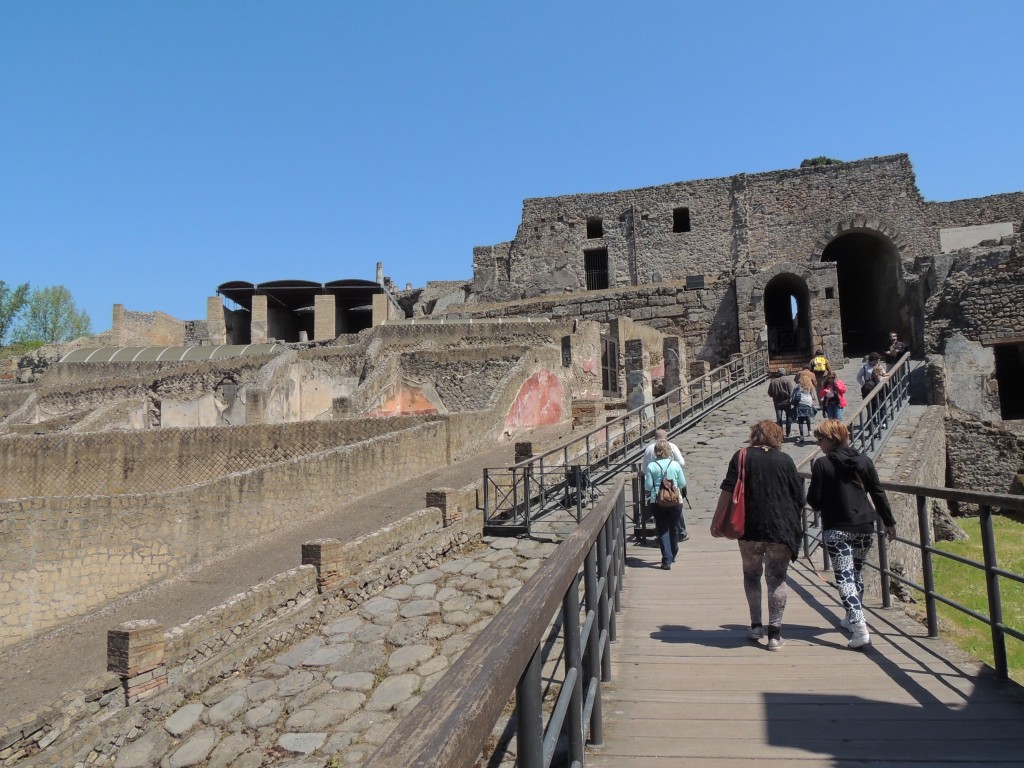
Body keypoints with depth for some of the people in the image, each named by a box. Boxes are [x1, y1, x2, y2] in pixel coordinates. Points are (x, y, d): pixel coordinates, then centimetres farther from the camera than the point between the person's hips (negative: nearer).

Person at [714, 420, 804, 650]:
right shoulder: (785, 460, 3)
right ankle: (774, 633, 5)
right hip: (782, 529, 1)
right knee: (777, 578, 7)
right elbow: (799, 498, 5)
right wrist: (793, 522, 19)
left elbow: (727, 492, -7)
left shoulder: (742, 457, 0)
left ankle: (756, 625, 19)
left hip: (750, 528, 0)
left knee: (751, 574, 16)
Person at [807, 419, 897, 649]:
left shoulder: (822, 464, -10)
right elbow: (878, 493, 8)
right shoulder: (863, 461, 5)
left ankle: (860, 629, -17)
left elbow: (815, 501, -10)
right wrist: (889, 521, 16)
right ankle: (853, 618, 35)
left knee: (844, 578, -5)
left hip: (836, 529, -6)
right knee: (857, 573, 21)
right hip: (864, 527, 6)